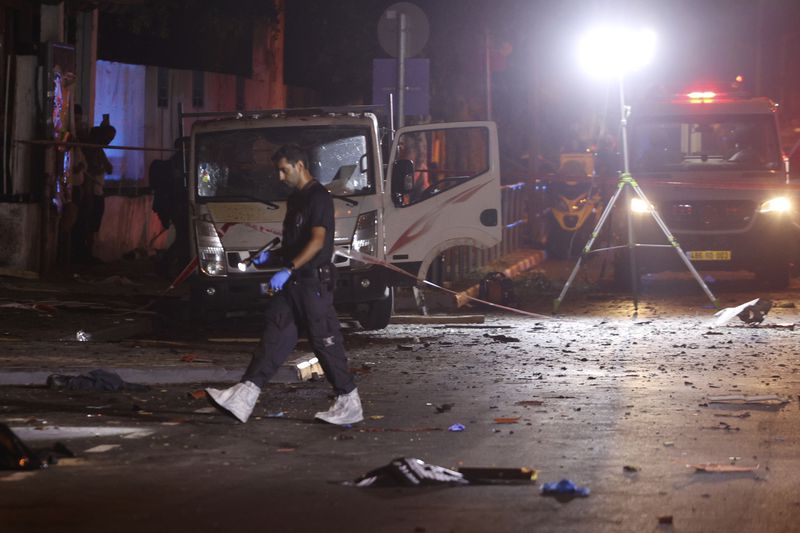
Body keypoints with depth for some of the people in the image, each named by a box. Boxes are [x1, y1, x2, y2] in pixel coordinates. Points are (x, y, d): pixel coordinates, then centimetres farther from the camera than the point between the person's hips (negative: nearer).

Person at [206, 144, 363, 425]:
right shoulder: (295, 198, 18)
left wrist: (288, 270, -26)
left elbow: (317, 241, -21)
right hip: (292, 283, 9)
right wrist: (271, 254, 12)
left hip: (313, 282, -9)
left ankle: (349, 403, 6)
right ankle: (243, 397, -5)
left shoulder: (318, 197, -12)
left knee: (325, 342, -3)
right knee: (275, 336, 2)